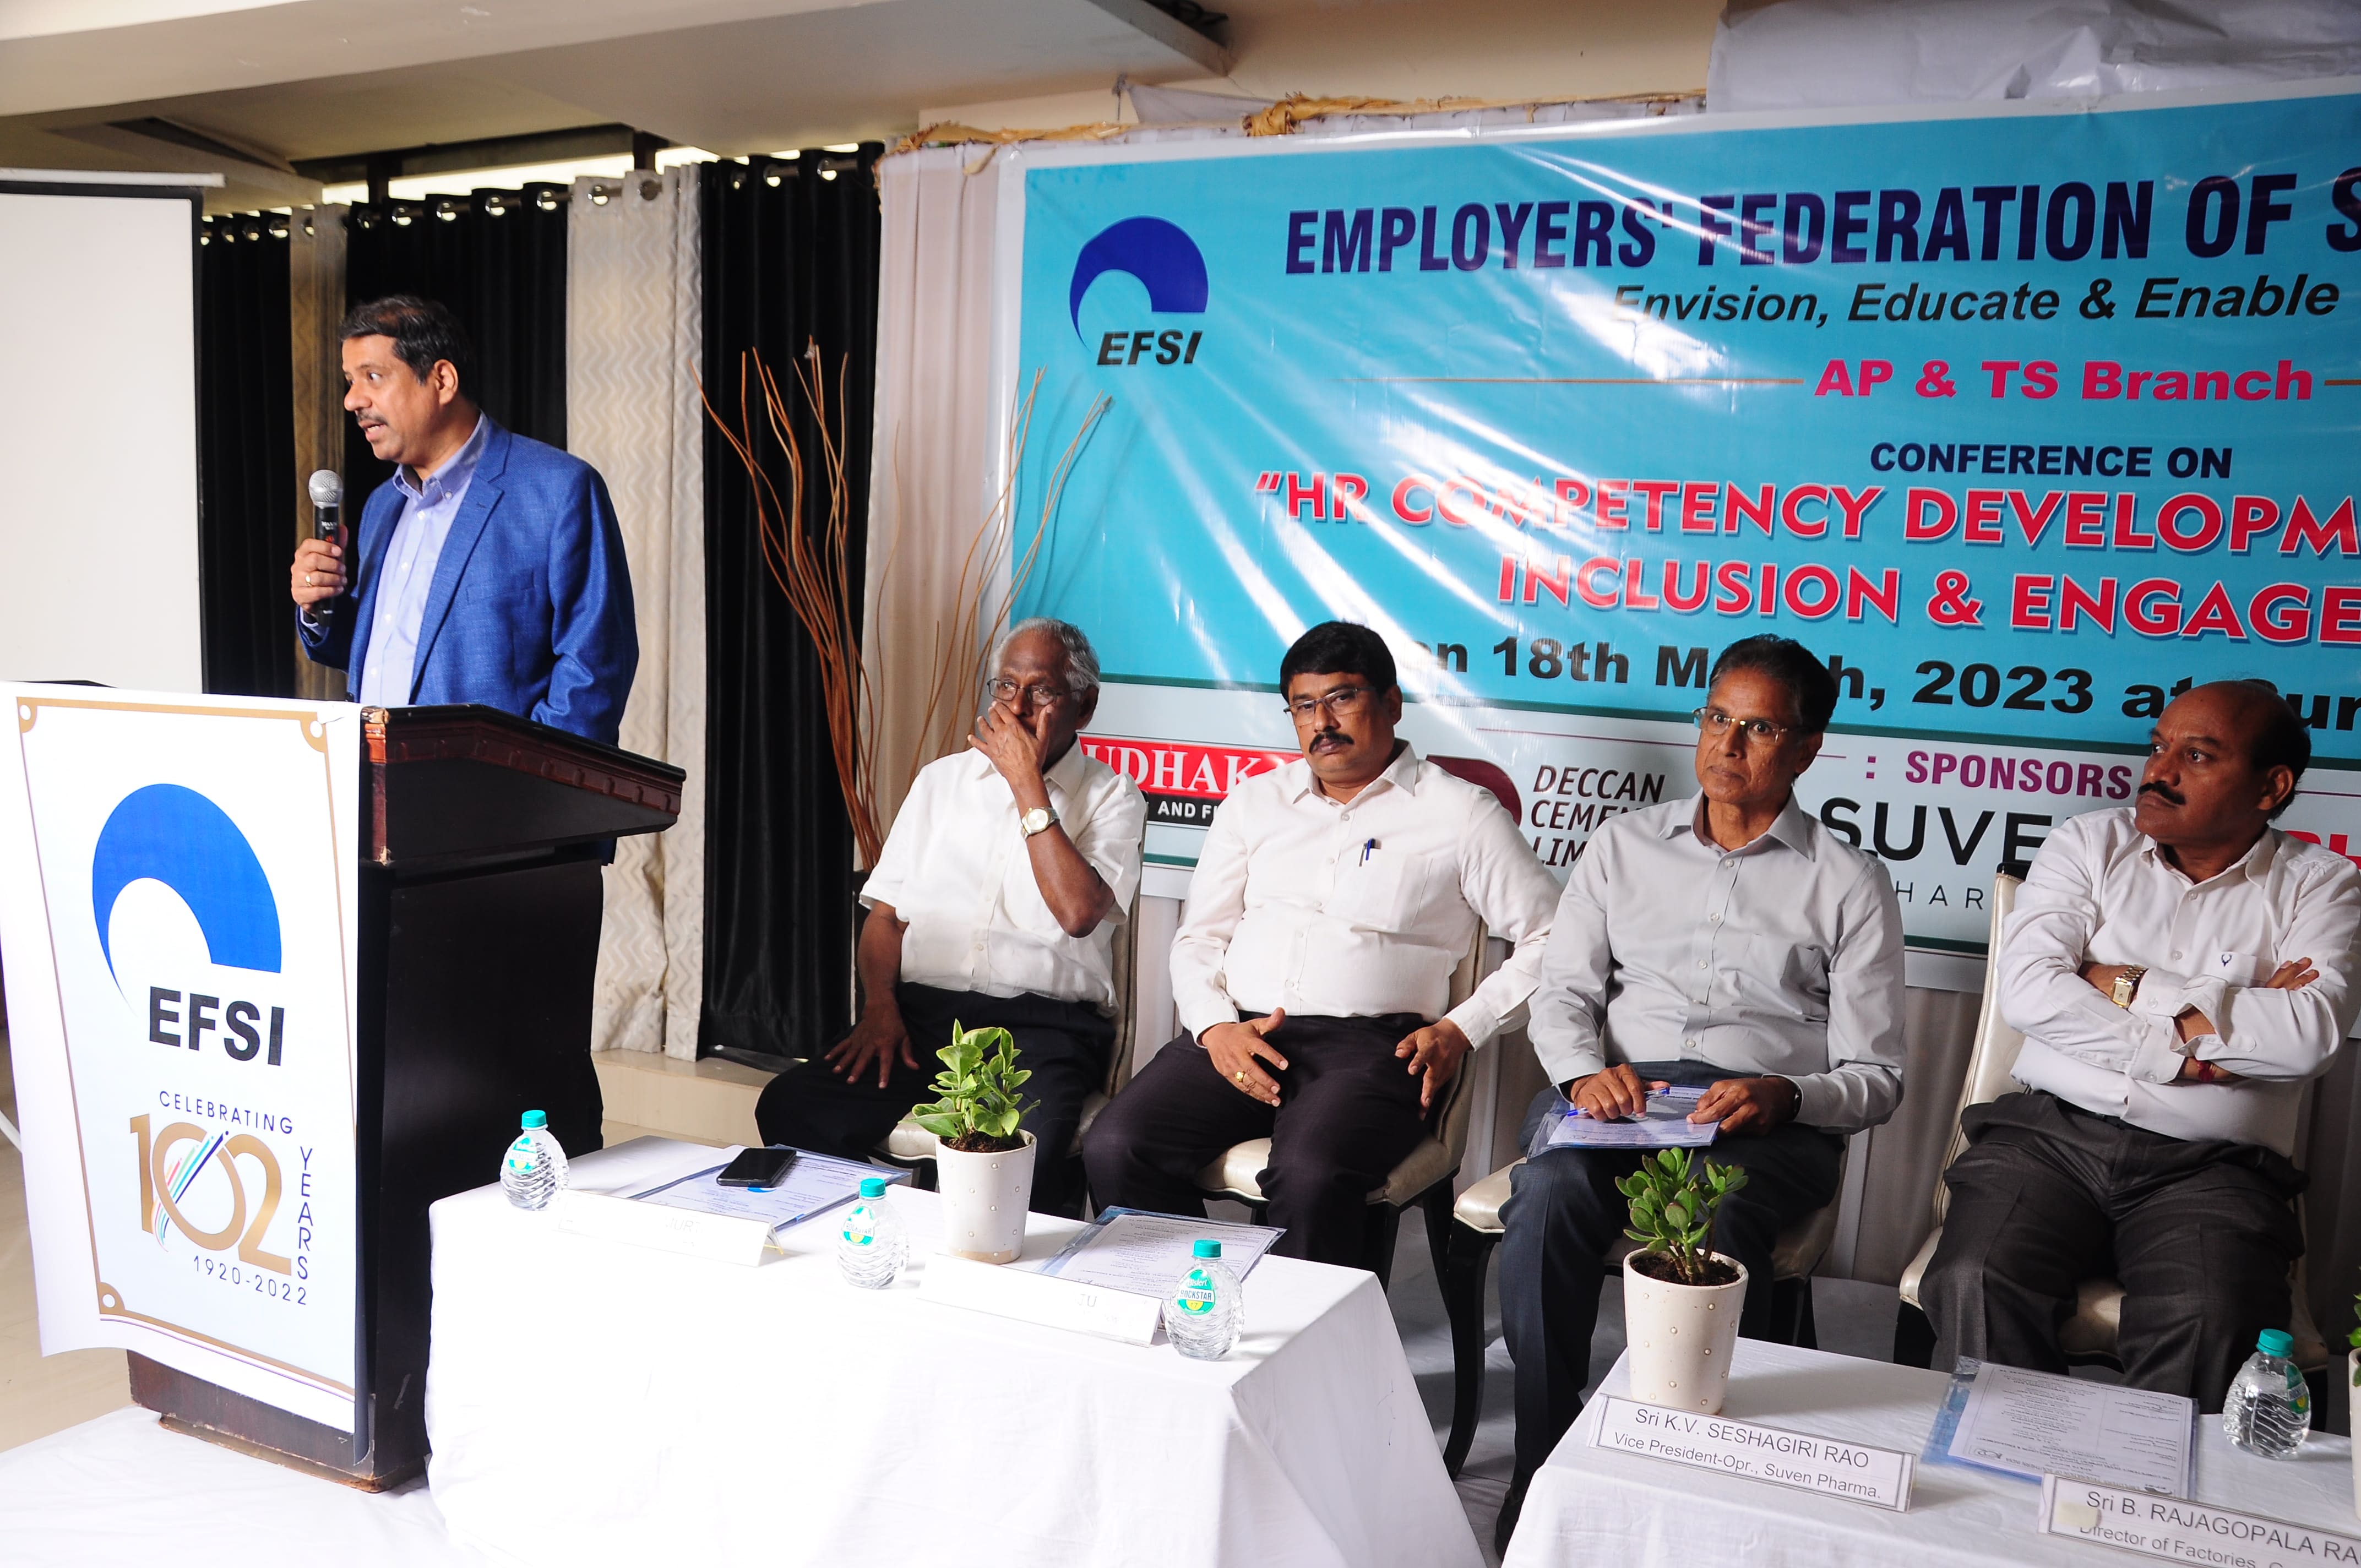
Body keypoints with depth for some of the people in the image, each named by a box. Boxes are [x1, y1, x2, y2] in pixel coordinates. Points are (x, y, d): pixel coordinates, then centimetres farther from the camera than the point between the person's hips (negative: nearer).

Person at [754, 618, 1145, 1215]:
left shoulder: (1112, 797, 6)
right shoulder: (942, 780, 19)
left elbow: (1078, 912, -12)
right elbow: (886, 912, 16)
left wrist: (1028, 785, -8)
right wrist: (880, 1004, -3)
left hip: (1042, 1025, -4)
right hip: (922, 1012, 4)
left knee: (1025, 1151, -35)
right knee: (789, 1106, -21)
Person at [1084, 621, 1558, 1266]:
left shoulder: (1460, 814, 9)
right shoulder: (1254, 801, 22)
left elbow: (1549, 939, 7)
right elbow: (1198, 938, 19)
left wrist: (1463, 1029, -3)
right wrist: (1215, 1027, -1)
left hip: (1370, 1044, -4)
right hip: (1238, 1034, 4)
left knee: (1309, 1177, -35)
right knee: (1114, 1150, -22)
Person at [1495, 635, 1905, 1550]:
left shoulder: (1849, 883, 11)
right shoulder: (1625, 843, 19)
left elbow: (1876, 1077, 7)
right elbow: (1563, 991, 13)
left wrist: (1783, 1095, -15)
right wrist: (1584, 1072, -9)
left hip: (1769, 1121, -2)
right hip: (1616, 1090, 2)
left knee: (1712, 1227, -37)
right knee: (1548, 1199, -32)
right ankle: (1539, 1484, -19)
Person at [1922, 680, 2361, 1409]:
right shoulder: (2090, 843, 12)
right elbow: (2026, 991, -4)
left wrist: (2131, 987, -6)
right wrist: (2180, 1051, -8)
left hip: (2211, 1166, -1)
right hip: (2050, 1133, 1)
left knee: (2210, 1328, -30)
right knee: (1976, 1287, -25)